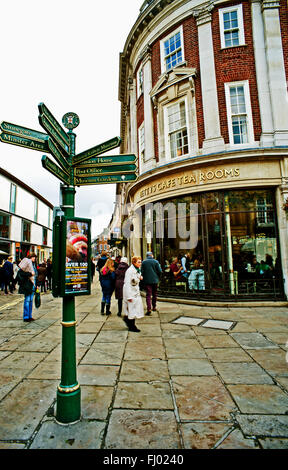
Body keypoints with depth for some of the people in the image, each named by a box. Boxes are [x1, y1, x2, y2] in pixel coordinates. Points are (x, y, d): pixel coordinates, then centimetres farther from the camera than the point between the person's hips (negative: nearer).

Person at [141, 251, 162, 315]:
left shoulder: (143, 262, -3)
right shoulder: (155, 261, -4)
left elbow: (142, 271, -3)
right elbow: (160, 271, -5)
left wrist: (143, 277, 12)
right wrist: (158, 277, 13)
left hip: (147, 281, -1)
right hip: (155, 280, 1)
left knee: (148, 294, -1)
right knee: (154, 294, 17)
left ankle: (149, 309, -10)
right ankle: (154, 307, 28)